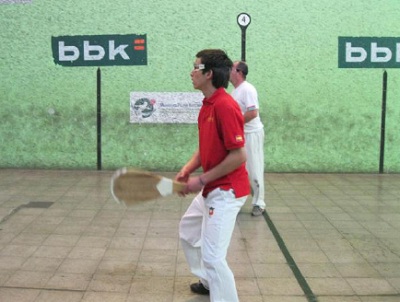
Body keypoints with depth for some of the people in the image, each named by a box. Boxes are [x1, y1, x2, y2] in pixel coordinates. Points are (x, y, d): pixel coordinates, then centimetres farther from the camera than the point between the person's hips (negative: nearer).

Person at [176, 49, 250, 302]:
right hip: (211, 189, 11)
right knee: (188, 230, 26)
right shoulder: (207, 104, 8)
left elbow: (239, 156, -24)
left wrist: (202, 180, -19)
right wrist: (187, 170, -1)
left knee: (212, 256, -12)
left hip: (226, 191, -11)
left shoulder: (225, 106, -22)